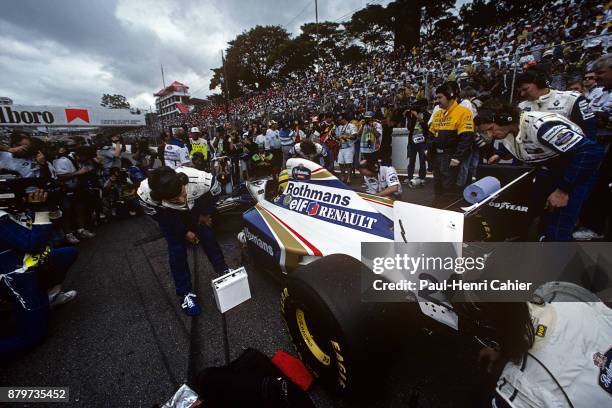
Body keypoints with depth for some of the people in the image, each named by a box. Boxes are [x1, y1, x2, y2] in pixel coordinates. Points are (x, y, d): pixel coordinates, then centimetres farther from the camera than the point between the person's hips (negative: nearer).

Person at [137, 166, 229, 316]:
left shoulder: (202, 180, -42)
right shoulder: (146, 194, -40)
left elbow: (216, 191, -16)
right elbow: (157, 215, -18)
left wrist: (205, 214, -5)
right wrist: (183, 231, -12)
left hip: (194, 207, 2)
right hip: (167, 214, -1)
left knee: (208, 237, 2)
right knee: (177, 249, -8)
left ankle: (224, 271, 25)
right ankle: (185, 293, 9)